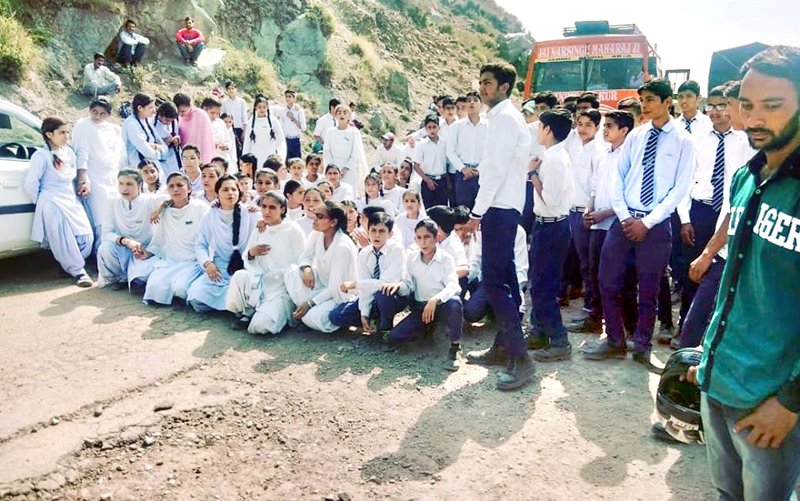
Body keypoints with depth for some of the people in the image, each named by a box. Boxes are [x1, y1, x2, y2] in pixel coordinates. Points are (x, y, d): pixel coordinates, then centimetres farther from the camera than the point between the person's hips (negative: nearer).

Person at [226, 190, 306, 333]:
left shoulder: (294, 231, -3)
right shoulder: (259, 231, 12)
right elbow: (247, 262, 16)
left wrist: (277, 275, -17)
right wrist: (251, 253, -5)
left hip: (282, 287, -5)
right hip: (260, 282, 5)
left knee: (260, 325, -27)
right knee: (240, 275, -30)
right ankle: (246, 313, -4)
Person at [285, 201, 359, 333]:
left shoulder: (343, 247, -26)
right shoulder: (317, 234, -6)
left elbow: (335, 287, -23)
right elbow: (305, 257, 5)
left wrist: (310, 303, -22)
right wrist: (306, 269, -20)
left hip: (339, 295, -7)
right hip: (322, 285, 7)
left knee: (312, 318, -30)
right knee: (293, 272, -16)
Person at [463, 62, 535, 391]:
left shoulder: (505, 118, -11)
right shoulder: (502, 116, 18)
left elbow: (496, 169, -18)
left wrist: (477, 211, -16)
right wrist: (482, 210, 15)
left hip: (500, 207, -10)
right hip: (502, 206, 10)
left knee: (494, 280, -12)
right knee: (503, 278, 13)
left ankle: (519, 357, -10)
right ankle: (503, 347, 23)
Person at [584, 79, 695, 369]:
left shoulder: (683, 141, -2)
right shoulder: (635, 136, 9)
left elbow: (679, 189, -7)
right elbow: (619, 177, 8)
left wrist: (647, 222, -13)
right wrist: (624, 216, -5)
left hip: (656, 224, -3)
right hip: (624, 219, 4)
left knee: (648, 289, 7)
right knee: (607, 281, 3)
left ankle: (642, 347, 24)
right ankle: (615, 342, 19)